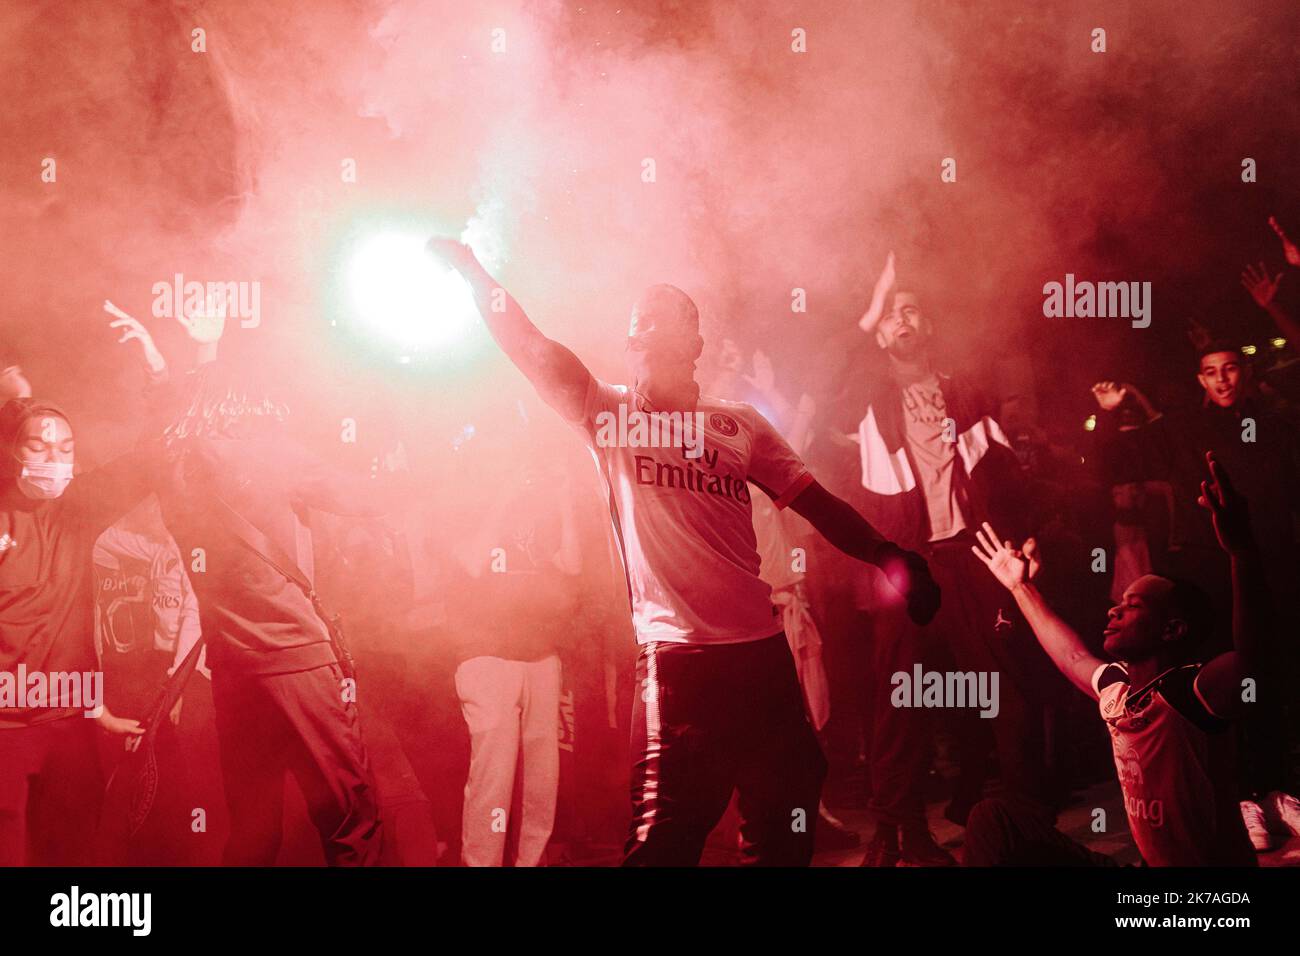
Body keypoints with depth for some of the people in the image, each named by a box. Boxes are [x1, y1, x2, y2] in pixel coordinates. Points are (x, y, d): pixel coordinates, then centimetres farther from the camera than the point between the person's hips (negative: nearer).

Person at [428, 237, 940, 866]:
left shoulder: (740, 425, 13)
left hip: (761, 649, 3)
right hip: (675, 655, -3)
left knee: (786, 824, 10)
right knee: (665, 838, -4)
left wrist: (888, 556, -4)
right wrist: (469, 269, -4)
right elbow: (530, 348, 0)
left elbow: (815, 502, 9)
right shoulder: (609, 415, 8)